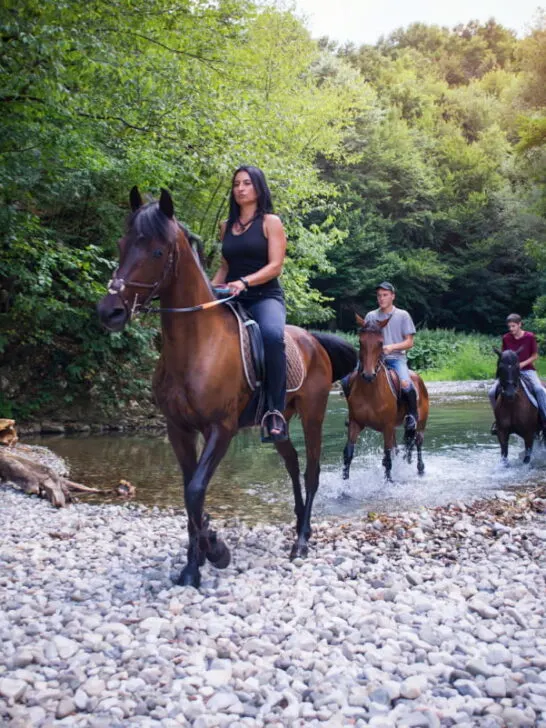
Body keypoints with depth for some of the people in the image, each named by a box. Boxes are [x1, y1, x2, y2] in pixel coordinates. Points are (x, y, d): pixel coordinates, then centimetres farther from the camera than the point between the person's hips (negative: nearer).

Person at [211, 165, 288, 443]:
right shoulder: (227, 226, 16)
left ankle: (275, 411, -33)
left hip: (266, 297, -5)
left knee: (272, 335, -39)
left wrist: (244, 282, -24)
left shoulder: (271, 222, 1)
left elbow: (275, 266, -9)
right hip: (232, 300, 6)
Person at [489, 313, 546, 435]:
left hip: (527, 369, -2)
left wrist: (522, 364, -14)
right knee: (492, 392, -16)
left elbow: (535, 355, 0)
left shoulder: (530, 337, -6)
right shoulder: (506, 338, 1)